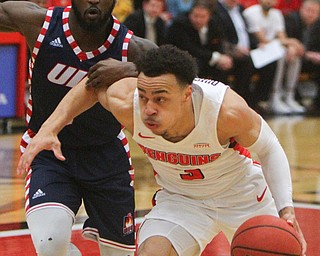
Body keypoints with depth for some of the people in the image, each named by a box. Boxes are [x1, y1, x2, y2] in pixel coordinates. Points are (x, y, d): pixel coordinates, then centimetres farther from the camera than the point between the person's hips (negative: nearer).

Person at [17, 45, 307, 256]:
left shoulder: (228, 110, -38)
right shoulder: (127, 103, -32)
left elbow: (269, 150, -18)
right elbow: (91, 86, -7)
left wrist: (285, 209, -29)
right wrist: (49, 128, -17)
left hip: (241, 193, -1)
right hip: (178, 198, 1)